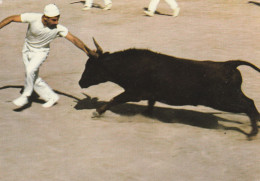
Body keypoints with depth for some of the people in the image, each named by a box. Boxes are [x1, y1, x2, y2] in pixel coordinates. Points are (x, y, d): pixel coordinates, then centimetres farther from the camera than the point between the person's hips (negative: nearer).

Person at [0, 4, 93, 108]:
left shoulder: (59, 28, -26)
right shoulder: (33, 18, -27)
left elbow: (73, 39, -24)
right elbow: (12, 18, -17)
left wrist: (88, 51, -33)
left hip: (41, 52, -2)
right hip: (27, 49, 2)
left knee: (30, 70, -27)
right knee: (34, 78, 5)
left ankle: (25, 96, -12)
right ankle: (51, 97, 21)